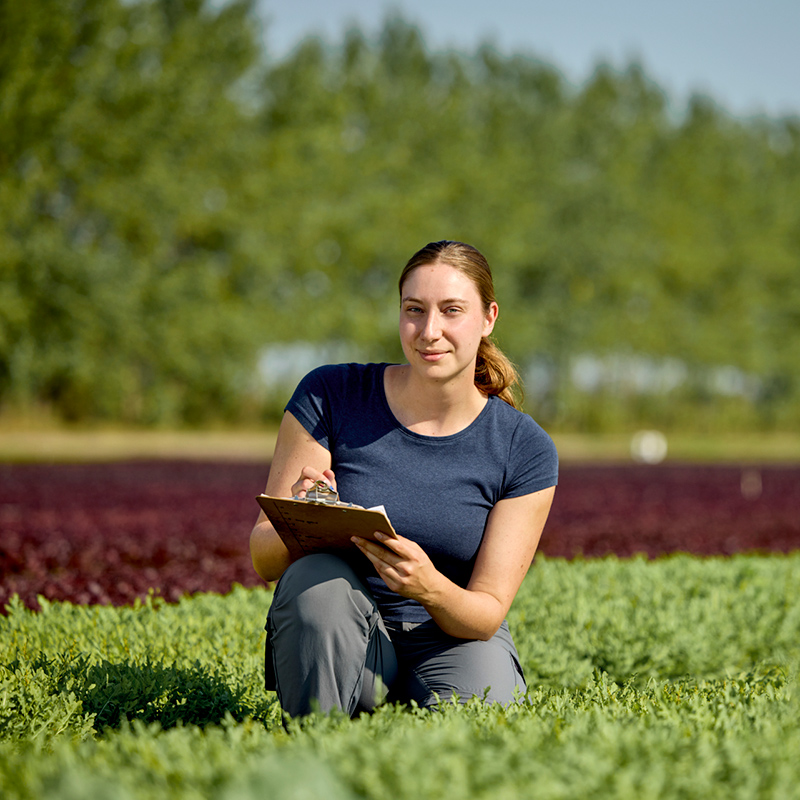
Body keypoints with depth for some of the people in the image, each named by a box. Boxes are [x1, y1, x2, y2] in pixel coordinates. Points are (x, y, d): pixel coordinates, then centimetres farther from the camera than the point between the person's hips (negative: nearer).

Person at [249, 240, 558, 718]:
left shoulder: (525, 450, -6)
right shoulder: (330, 397, -7)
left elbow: (488, 611, -8)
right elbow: (263, 557, -7)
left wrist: (429, 588, -31)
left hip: (451, 643, 1)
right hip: (336, 646, -1)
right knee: (315, 575, -33)